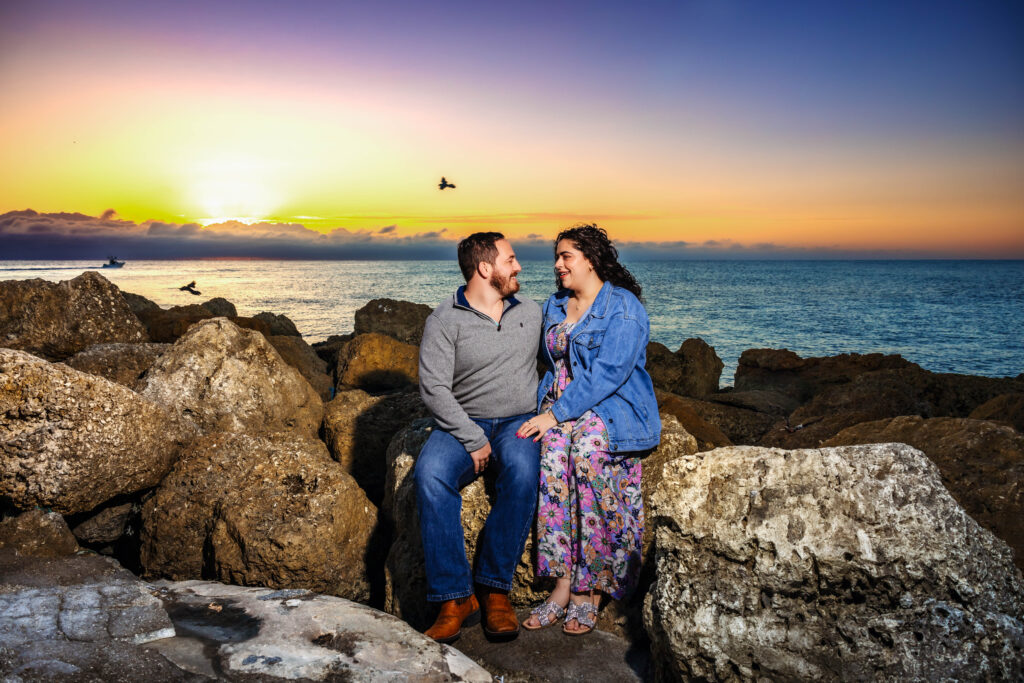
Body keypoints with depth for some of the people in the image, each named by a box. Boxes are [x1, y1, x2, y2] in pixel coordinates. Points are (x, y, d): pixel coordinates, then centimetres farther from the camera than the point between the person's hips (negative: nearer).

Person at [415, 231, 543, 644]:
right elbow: (433, 388, -10)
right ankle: (455, 598, -24)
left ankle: (495, 588, -21)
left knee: (522, 471, -34)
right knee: (430, 475, -32)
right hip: (463, 424, -1)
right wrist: (473, 439, -17)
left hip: (520, 422, 2)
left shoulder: (532, 312, 12)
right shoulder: (444, 320, -2)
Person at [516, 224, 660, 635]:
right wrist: (543, 405, 4)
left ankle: (590, 590, -26)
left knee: (588, 449, -36)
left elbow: (608, 373, -17)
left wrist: (558, 414, -22)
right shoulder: (554, 307, 18)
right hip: (560, 406, 5)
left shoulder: (623, 308, -6)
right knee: (552, 449, -29)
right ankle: (563, 582, -28)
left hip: (614, 408, -5)